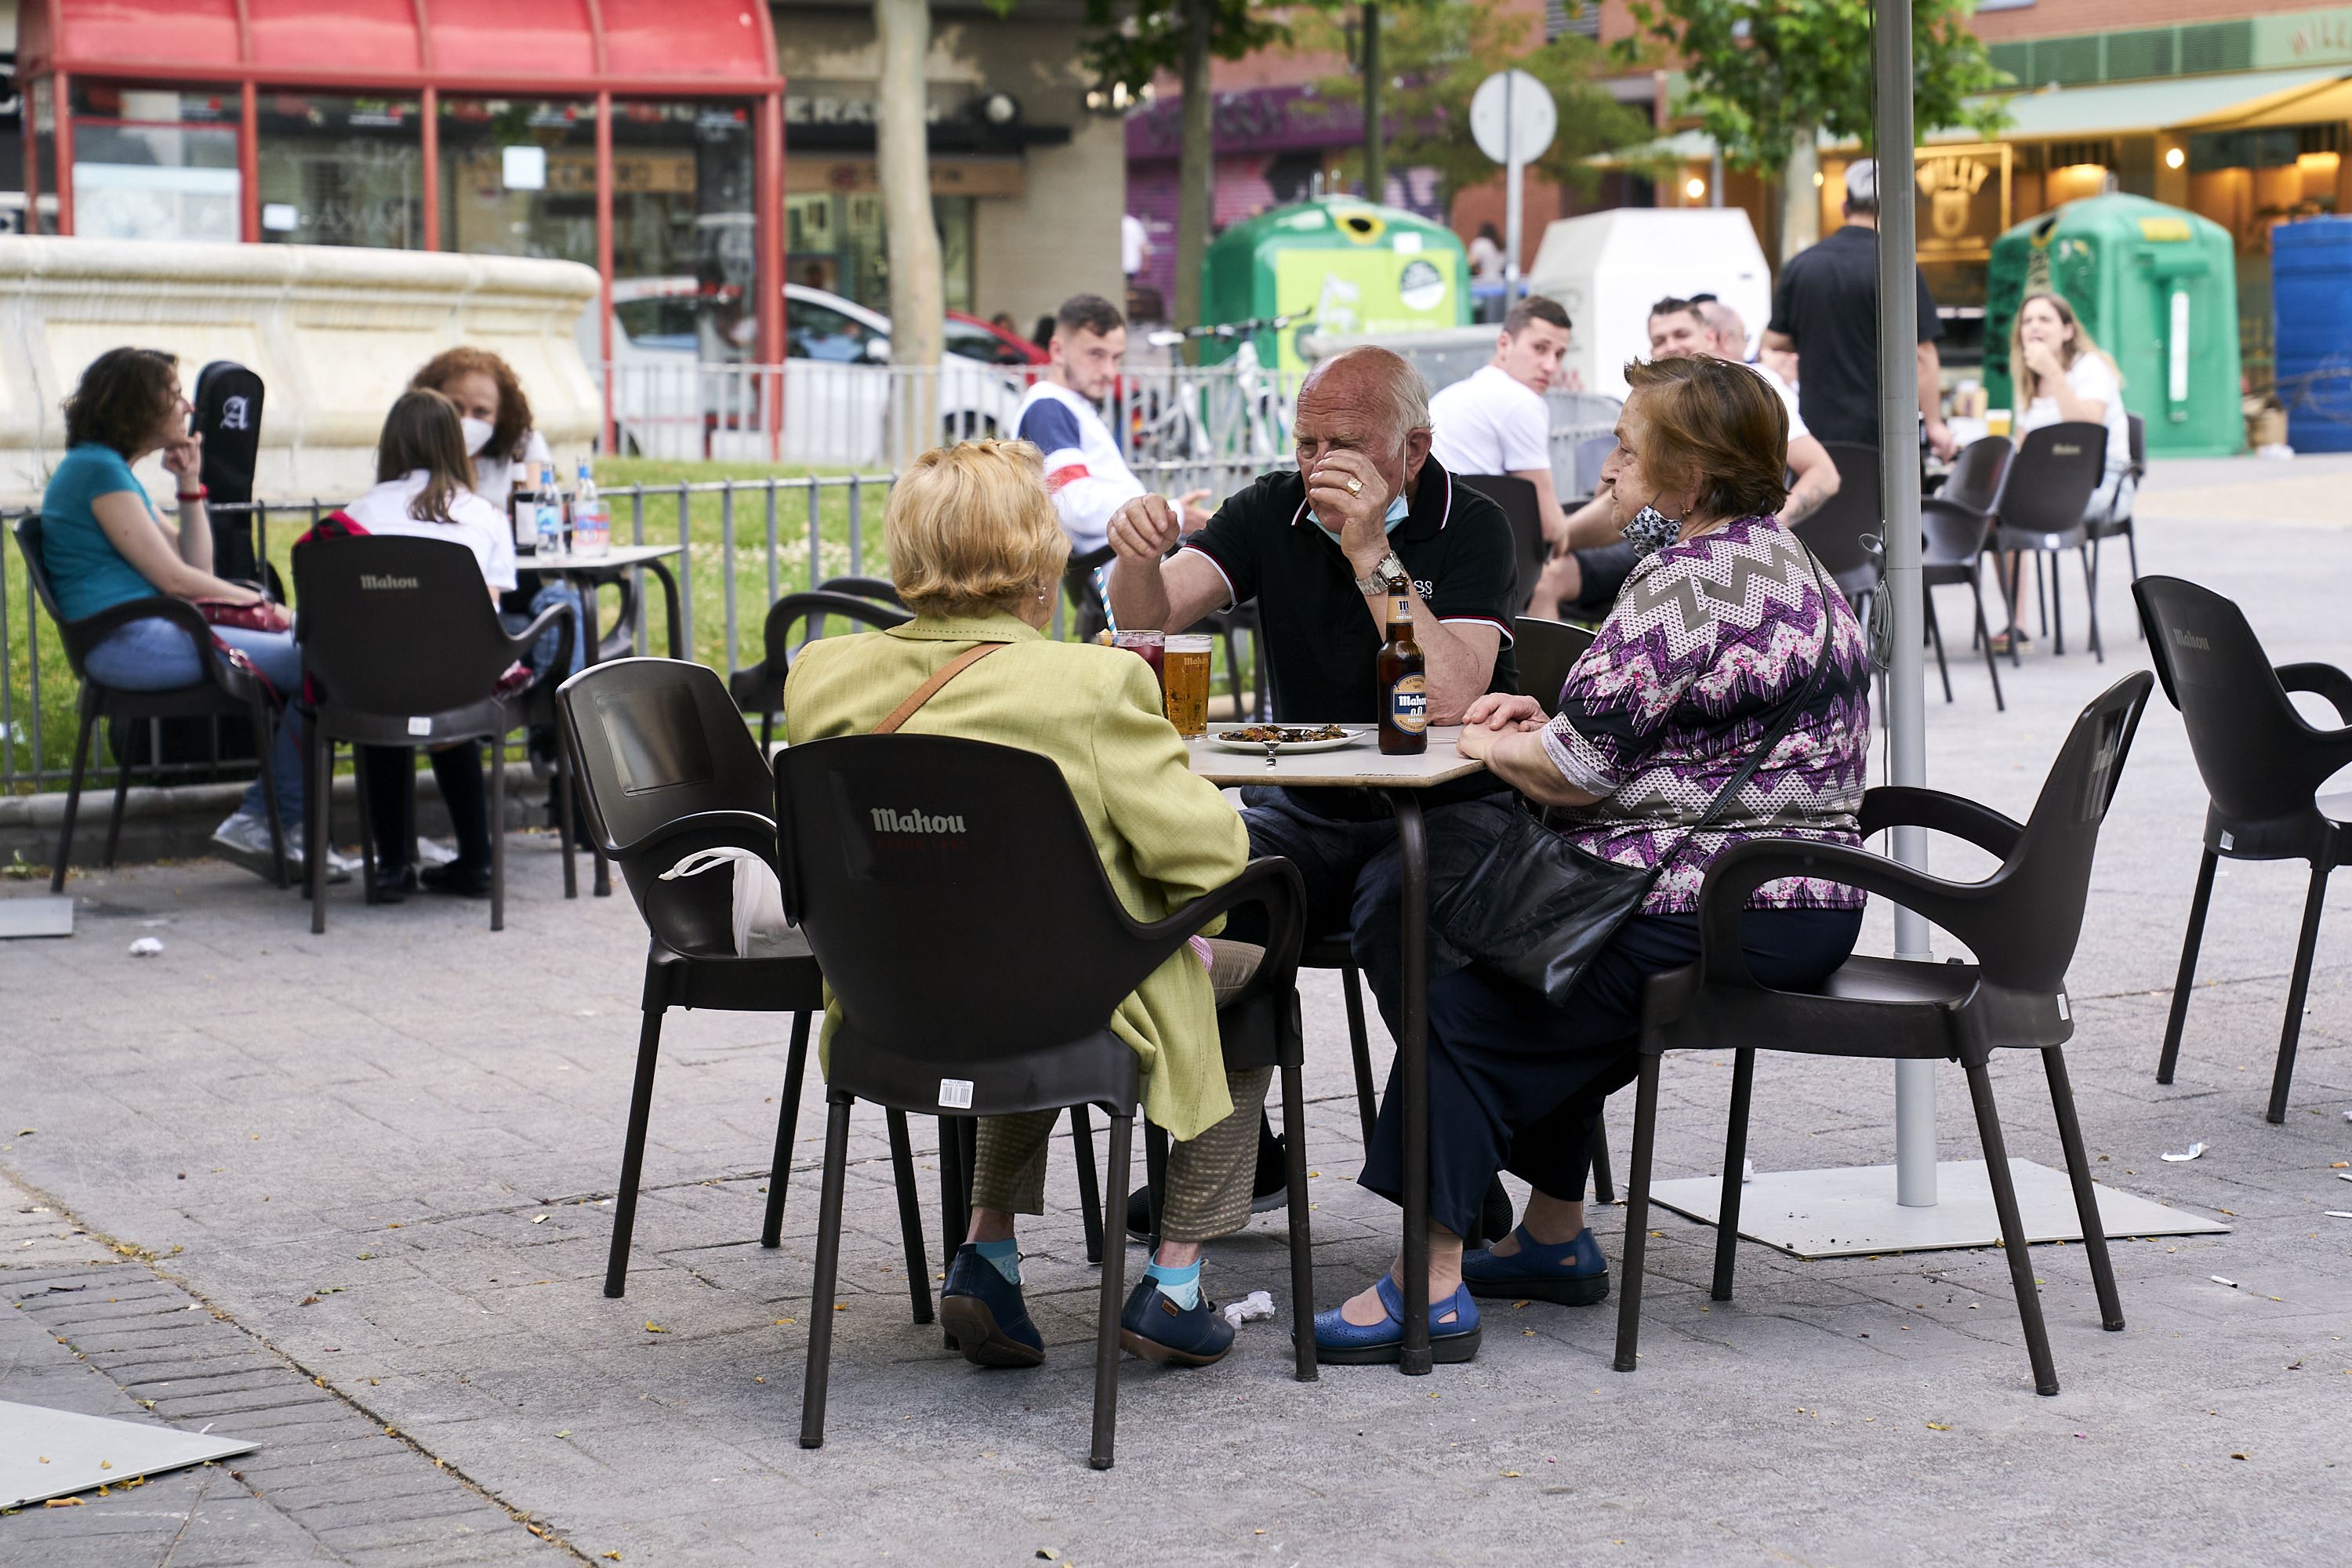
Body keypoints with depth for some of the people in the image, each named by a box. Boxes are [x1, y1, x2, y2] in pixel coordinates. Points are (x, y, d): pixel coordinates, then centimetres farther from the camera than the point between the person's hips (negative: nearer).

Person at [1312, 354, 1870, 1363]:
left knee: (1463, 1004, -3)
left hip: (1710, 917, -10)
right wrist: (1550, 722, 11)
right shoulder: (1779, 561, 16)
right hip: (1800, 907, 10)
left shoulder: (1687, 581, -18)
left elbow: (1579, 769, -19)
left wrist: (1490, 747, 1)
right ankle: (1555, 1239, 29)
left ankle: (1430, 1288, -4)